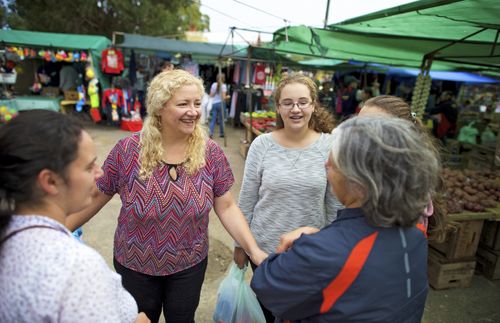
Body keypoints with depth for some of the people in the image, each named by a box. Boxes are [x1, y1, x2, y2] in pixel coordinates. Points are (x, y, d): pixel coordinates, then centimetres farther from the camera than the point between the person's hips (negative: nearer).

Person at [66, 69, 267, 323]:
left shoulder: (210, 153, -14)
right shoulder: (128, 150, -18)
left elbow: (226, 207, -9)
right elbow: (95, 197, -6)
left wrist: (253, 250, -17)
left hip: (189, 265, 1)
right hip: (134, 265, 0)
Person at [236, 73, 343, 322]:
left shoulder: (330, 147, -10)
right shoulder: (261, 145, -11)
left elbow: (336, 205, -2)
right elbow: (246, 201, -4)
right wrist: (240, 245, 1)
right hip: (264, 248, 0)